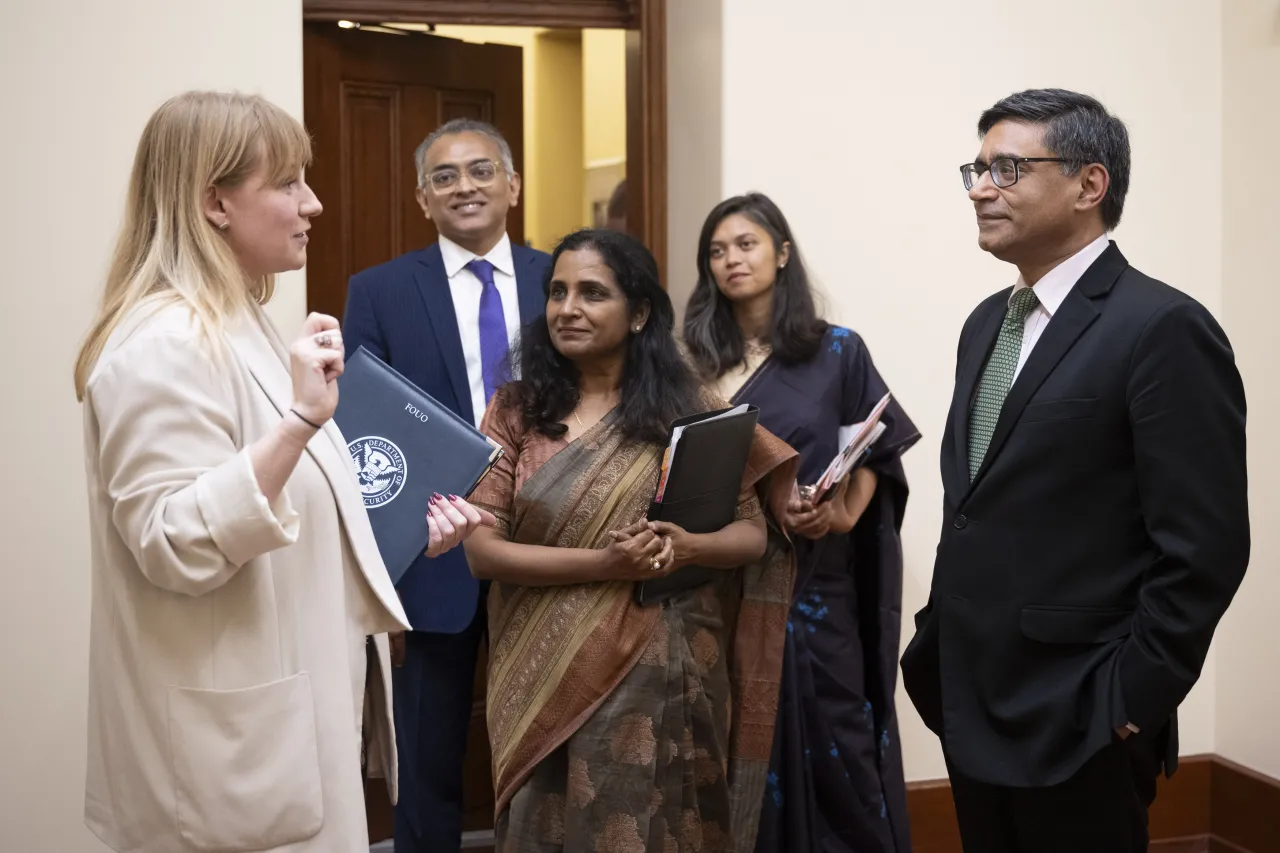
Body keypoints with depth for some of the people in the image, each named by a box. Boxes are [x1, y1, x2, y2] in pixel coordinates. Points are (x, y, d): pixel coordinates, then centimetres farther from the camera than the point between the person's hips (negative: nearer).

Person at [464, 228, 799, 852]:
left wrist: (687, 547, -21)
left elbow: (753, 535, 0)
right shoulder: (514, 411, 1)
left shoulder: (684, 412, 0)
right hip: (544, 680, 1)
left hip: (656, 679, -1)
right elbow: (481, 548, -6)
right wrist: (601, 563, -19)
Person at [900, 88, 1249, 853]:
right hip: (971, 705, 7)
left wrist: (1131, 704, -15)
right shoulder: (987, 323, 12)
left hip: (1075, 724, -7)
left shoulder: (1163, 328, -14)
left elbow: (1204, 547, -17)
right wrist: (940, 647, 13)